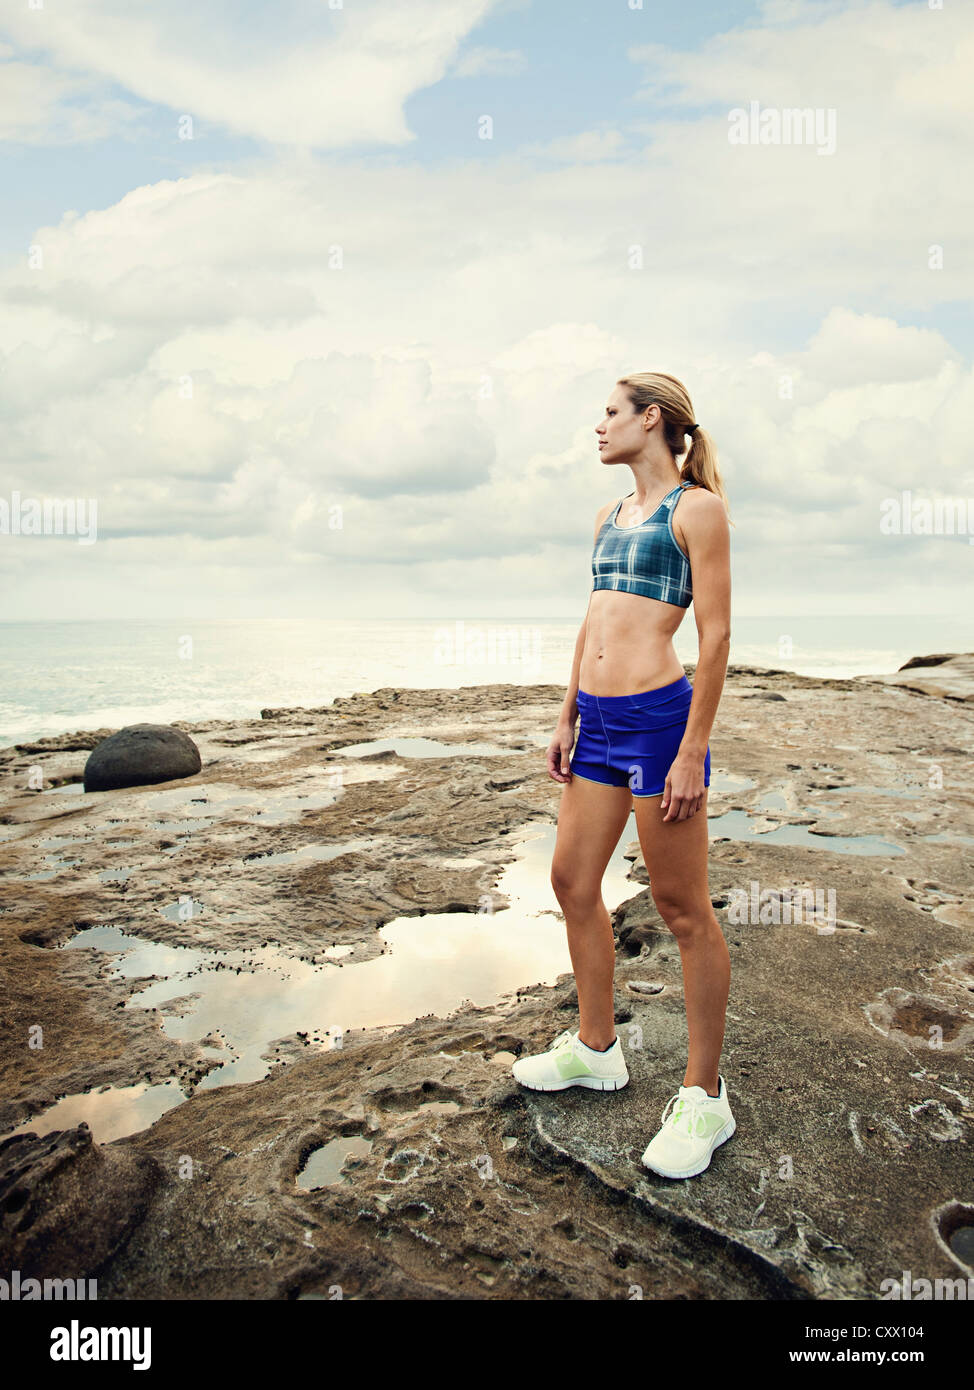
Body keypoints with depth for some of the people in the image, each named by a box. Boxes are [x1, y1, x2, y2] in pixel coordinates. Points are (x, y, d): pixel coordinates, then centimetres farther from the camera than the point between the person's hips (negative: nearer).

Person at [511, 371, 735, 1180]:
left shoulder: (697, 508, -5)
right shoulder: (611, 516, 18)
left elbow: (715, 635, -11)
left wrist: (694, 750, -16)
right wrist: (567, 719, 19)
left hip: (659, 715, -8)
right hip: (600, 720, 8)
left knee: (683, 910, 1)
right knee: (573, 882, 14)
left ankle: (705, 1098, 17)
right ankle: (597, 1049, 34)